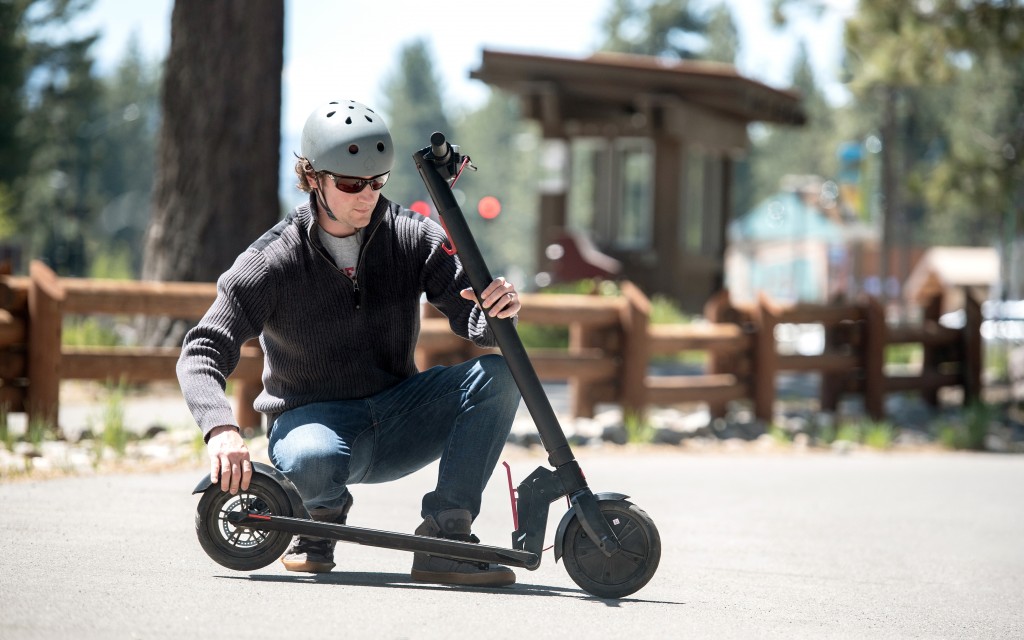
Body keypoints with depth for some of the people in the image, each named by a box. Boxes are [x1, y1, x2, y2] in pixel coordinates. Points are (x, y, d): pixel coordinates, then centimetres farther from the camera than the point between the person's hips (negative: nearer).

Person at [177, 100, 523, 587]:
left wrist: (498, 309, -35)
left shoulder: (415, 238, -4)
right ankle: (323, 516, -1)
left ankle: (445, 539, -22)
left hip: (397, 419, 4)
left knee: (498, 374, -22)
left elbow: (473, 318, -8)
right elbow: (202, 352, -17)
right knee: (311, 460, -41)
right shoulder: (274, 260, -12)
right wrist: (221, 430, -37)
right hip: (313, 418, -3)